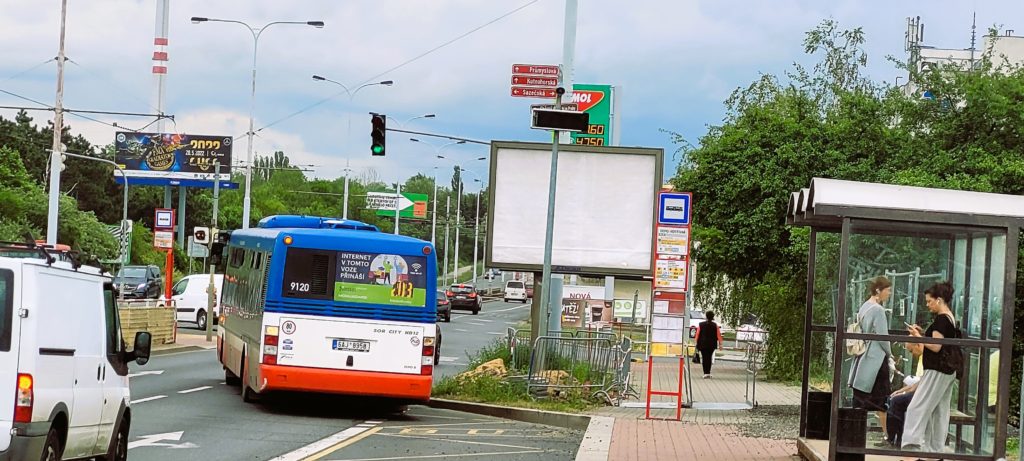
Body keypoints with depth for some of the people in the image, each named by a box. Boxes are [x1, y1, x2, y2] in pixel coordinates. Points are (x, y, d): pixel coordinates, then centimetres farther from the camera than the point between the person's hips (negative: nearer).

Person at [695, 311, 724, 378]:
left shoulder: (701, 325, -2)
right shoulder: (715, 325, -2)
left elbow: (698, 334, 0)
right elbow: (718, 335, -3)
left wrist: (697, 343, 7)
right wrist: (720, 344, 1)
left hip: (703, 344, -1)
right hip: (712, 345, 1)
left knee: (704, 358, 2)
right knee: (709, 358, 12)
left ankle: (706, 373, -6)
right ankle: (708, 372, 11)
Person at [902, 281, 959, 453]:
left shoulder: (941, 319, -15)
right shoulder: (951, 318, 14)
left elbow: (936, 346, -20)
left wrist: (918, 336, -10)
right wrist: (923, 334, 12)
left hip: (937, 371, -10)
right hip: (948, 371, 10)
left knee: (917, 408, -13)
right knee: (939, 411, 11)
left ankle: (911, 447, -22)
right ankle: (936, 449, 14)